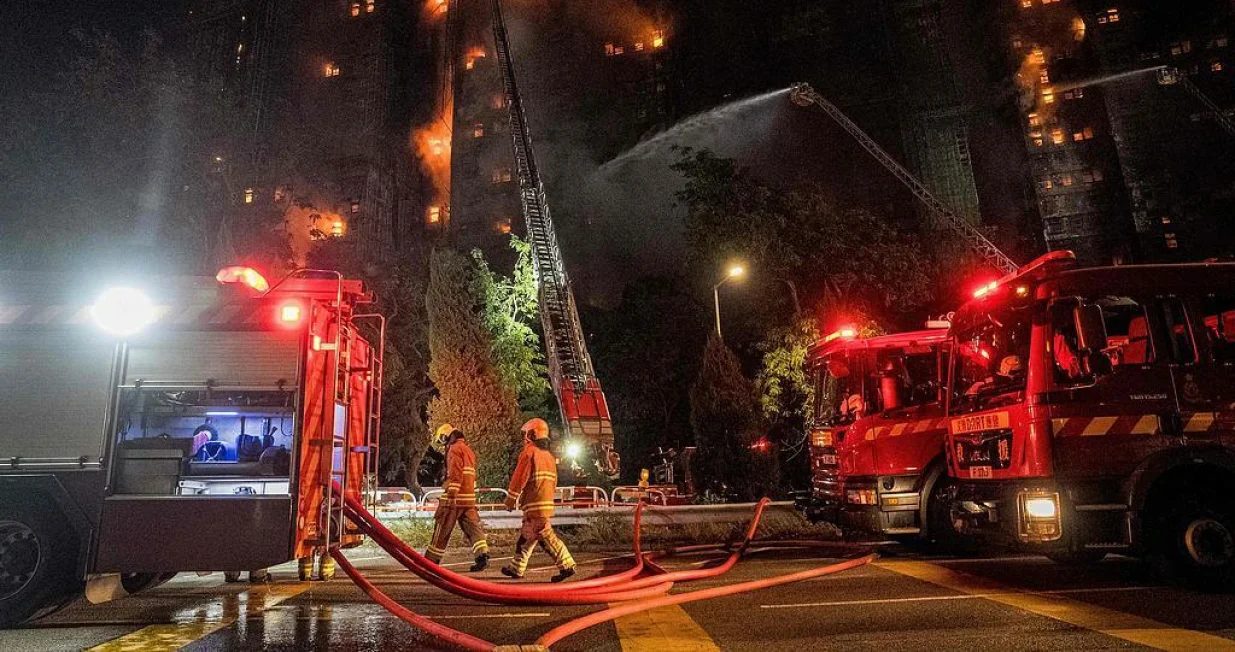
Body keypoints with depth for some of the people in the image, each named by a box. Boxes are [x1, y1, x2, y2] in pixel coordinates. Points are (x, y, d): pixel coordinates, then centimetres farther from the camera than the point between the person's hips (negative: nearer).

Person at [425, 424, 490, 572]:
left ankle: (431, 560, 14)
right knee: (473, 527, 1)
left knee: (442, 530, 4)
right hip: (469, 496, 8)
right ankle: (482, 555, -12)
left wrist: (451, 496, -22)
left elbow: (455, 474, -18)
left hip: (456, 496, -8)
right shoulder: (468, 449, 21)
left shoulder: (455, 448, -8)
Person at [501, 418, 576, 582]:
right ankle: (516, 568, 23)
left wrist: (510, 500, -4)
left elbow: (519, 478, -11)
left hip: (534, 504, -9)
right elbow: (554, 482, 20)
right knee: (526, 536, 16)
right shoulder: (549, 456, 18)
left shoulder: (529, 452, -7)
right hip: (547, 502, 9)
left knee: (547, 537, -7)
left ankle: (566, 566, -10)